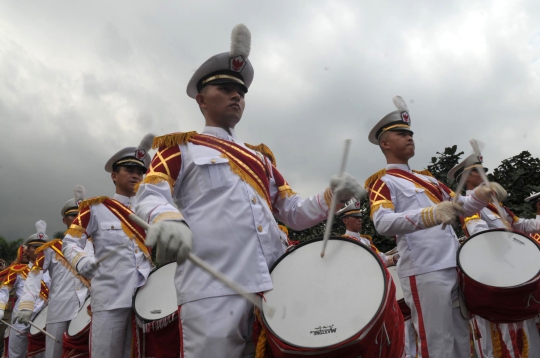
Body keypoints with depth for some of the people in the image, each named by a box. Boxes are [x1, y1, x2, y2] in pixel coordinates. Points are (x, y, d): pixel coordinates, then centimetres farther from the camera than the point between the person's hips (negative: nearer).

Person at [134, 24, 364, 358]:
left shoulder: (260, 157, 25)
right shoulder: (182, 147, 12)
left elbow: (294, 213, 22)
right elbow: (149, 196, -3)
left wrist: (333, 196, 2)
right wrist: (167, 219, -28)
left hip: (275, 284, 6)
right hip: (214, 290, -5)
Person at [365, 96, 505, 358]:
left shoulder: (427, 178, 20)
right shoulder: (383, 181, -5)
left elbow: (461, 206, 26)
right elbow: (383, 223, -23)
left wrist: (484, 194, 4)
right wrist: (430, 215, -37)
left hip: (455, 267, 8)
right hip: (424, 272, -8)